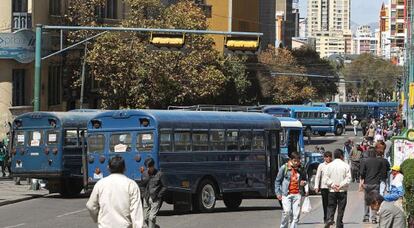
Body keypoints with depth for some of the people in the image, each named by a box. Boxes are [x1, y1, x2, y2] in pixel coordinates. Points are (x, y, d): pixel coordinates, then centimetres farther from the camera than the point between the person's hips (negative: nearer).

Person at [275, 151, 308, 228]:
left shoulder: (300, 169, 9)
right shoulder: (284, 168, -1)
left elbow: (305, 179, 27)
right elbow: (277, 181, 4)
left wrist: (304, 182, 2)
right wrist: (278, 193, -3)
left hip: (297, 194, 3)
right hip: (286, 194, -3)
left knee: (296, 215, -3)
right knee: (287, 212, -17)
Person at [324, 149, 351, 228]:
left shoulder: (329, 165, 2)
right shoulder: (345, 165, -4)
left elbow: (327, 178, -3)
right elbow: (348, 179, -10)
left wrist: (333, 185, -6)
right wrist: (340, 185, -9)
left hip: (332, 191, 1)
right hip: (342, 191, -1)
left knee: (331, 207, 7)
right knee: (341, 209, 7)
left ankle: (329, 219, -19)